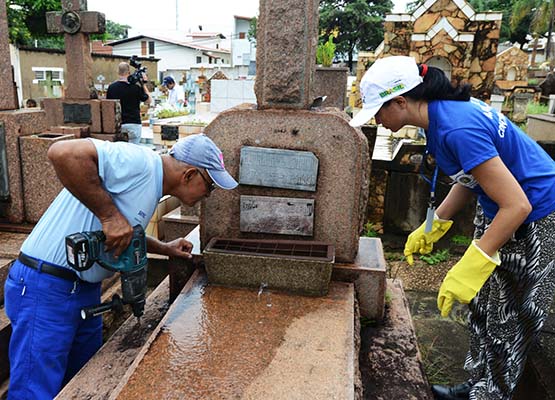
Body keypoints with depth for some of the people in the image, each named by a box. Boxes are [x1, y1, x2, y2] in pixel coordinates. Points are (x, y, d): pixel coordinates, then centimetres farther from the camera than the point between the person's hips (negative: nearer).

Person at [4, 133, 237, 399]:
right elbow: (63, 153, -32)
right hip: (46, 289, -9)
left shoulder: (151, 185, 11)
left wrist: (164, 249, 20)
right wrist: (110, 215, -29)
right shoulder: (140, 162, -20)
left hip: (86, 289, 10)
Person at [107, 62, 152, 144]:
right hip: (134, 123, -3)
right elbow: (148, 101, 4)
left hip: (117, 124, 3)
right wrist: (144, 84, 8)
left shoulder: (111, 87, 1)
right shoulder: (136, 87, -9)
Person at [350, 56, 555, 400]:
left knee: (507, 322, 6)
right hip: (498, 214, 9)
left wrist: (469, 268, -29)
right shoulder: (444, 110, -3)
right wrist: (433, 226, 10)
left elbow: (517, 206, -30)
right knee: (484, 306, 18)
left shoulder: (457, 129, -32)